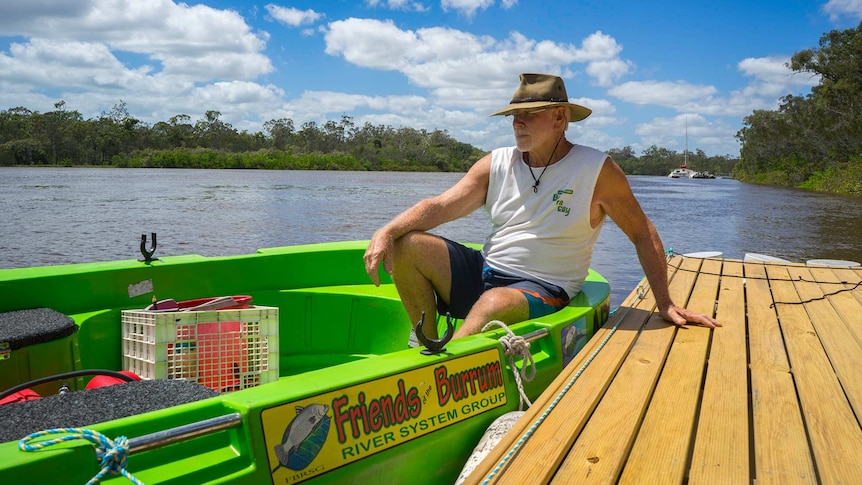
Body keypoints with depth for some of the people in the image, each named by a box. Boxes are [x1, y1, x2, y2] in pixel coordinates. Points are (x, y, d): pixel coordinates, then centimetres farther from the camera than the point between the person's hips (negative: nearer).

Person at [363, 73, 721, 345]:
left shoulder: (597, 171, -4)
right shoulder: (496, 165, 6)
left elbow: (644, 235, 2)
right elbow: (441, 206, -2)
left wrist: (665, 304, -3)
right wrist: (387, 232, -19)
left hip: (542, 291, -5)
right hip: (481, 273, 5)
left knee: (496, 303, -39)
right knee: (407, 245, -15)